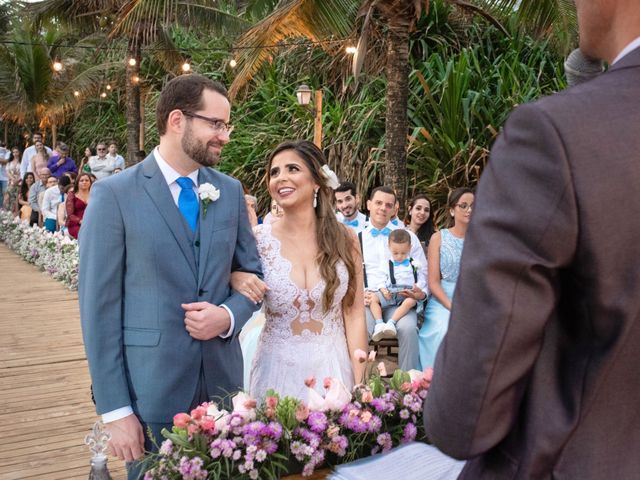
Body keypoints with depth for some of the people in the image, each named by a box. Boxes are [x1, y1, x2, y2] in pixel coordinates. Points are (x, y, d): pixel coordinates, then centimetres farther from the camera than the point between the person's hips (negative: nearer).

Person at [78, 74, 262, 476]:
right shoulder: (114, 195, -9)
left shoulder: (230, 191, 5)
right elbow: (99, 307, -10)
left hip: (222, 381, 5)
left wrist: (229, 316, -10)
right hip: (150, 390, -4)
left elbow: (252, 273, 12)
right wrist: (115, 409, -11)